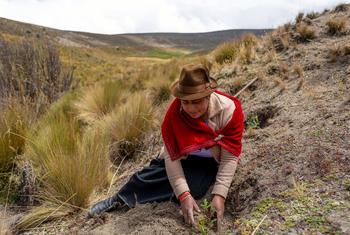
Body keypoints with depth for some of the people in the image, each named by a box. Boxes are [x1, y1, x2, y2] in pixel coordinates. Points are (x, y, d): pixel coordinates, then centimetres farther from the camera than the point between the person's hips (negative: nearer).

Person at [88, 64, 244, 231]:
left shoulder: (230, 110, -30)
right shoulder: (174, 113, -27)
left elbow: (230, 157, -25)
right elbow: (172, 155, -25)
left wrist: (219, 194, -34)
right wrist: (183, 194, -35)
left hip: (211, 162, -1)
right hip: (183, 156, 2)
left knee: (193, 187, -25)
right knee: (154, 172, -15)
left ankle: (129, 200, -12)